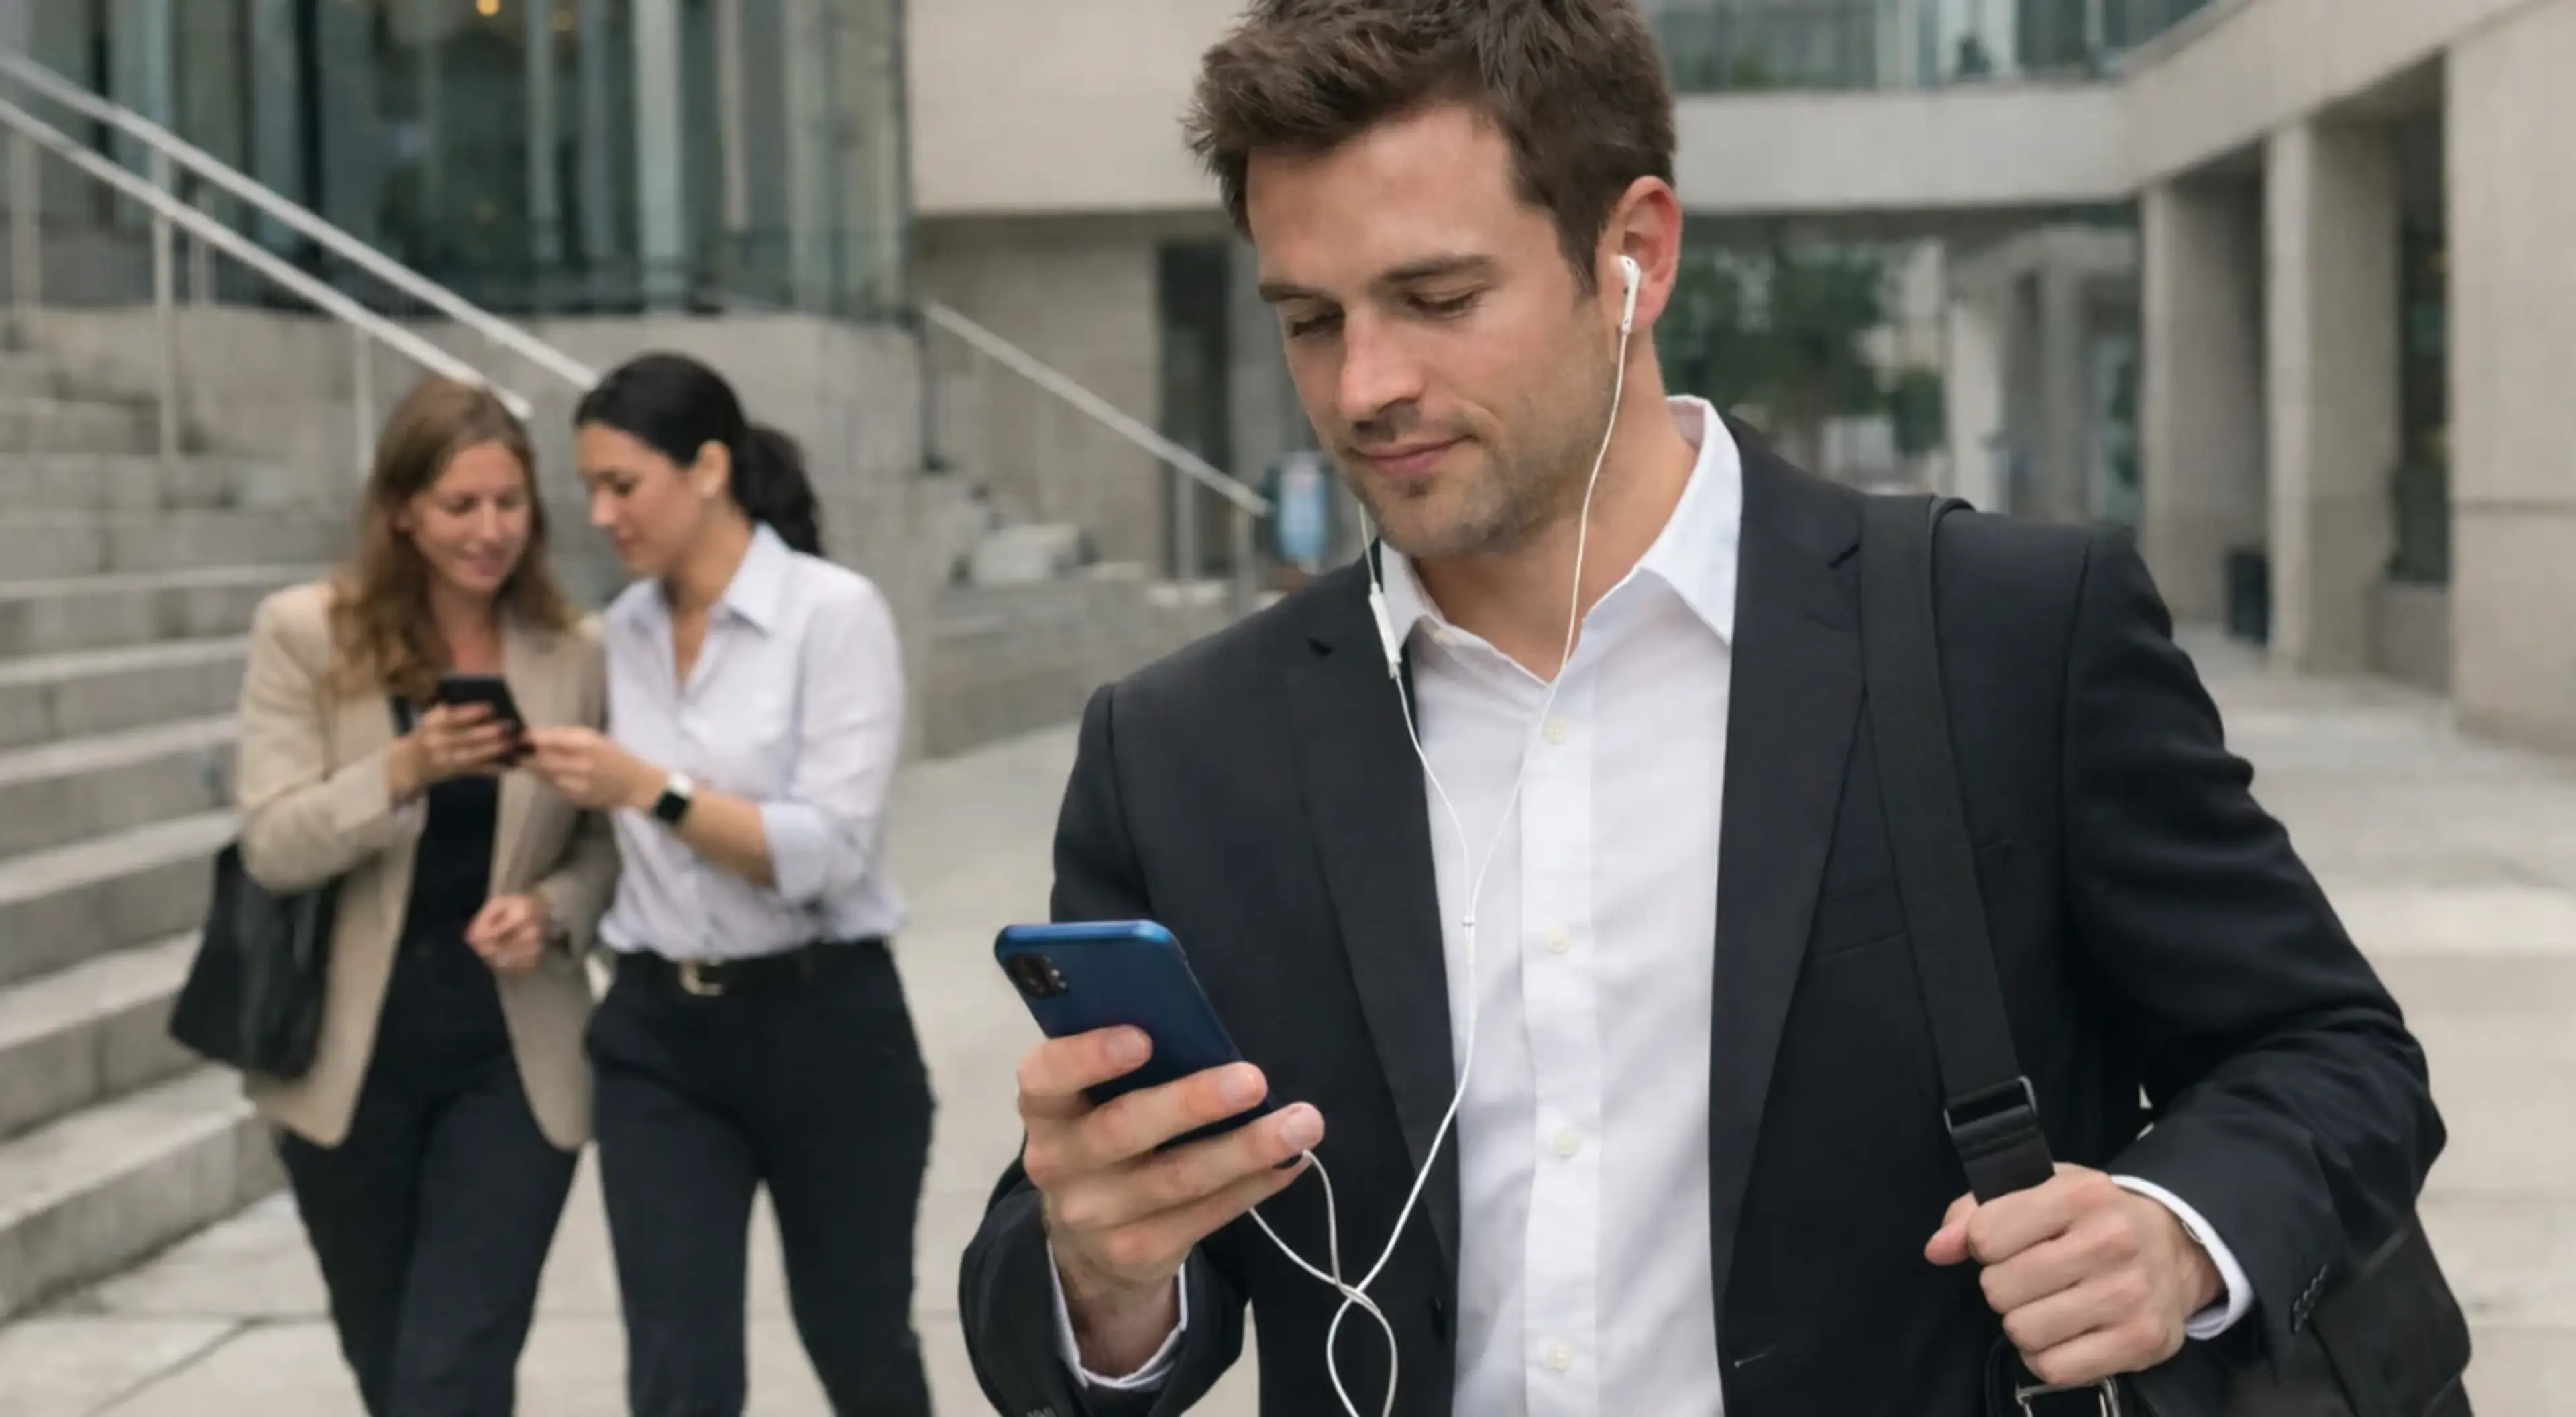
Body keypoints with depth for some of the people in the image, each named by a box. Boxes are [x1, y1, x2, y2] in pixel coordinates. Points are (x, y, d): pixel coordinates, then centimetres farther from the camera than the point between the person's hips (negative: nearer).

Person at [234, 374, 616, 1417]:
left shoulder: (574, 654, -3)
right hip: (350, 1059, 1)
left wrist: (551, 911, -15)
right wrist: (403, 769, -28)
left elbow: (606, 845, 6)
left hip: (512, 1063, -1)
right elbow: (271, 845, -12)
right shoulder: (304, 633, -6)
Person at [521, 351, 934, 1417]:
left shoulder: (835, 613, -13)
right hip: (657, 1034, 4)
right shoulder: (625, 630, 6)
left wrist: (651, 790, -28)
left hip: (822, 1025, -4)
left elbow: (831, 851, -21)